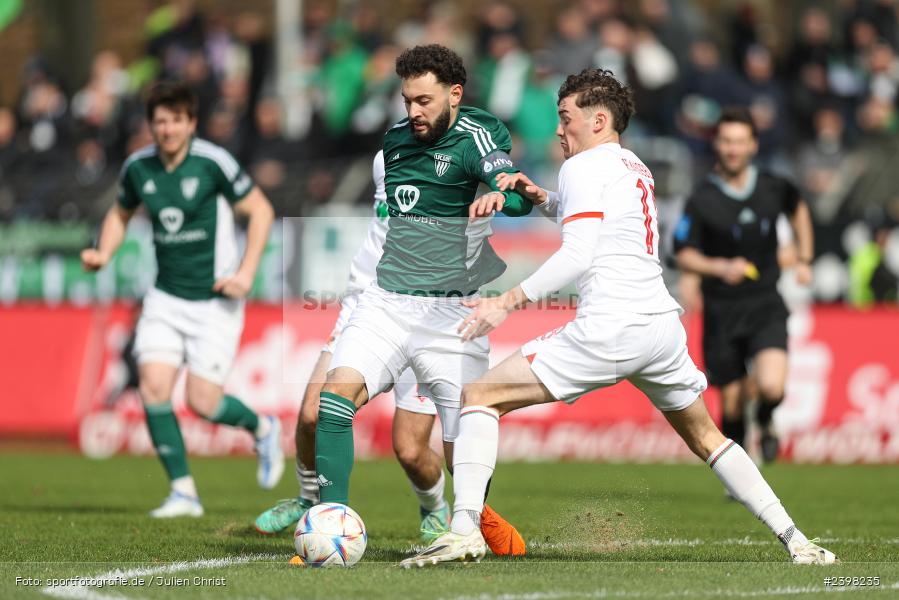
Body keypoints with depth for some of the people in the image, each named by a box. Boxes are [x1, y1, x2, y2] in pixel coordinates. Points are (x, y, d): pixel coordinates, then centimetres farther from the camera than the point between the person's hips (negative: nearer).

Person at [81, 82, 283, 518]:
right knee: (153, 387, -13)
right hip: (166, 297, 4)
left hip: (215, 299, -4)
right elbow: (120, 213, 20)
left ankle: (263, 429, 25)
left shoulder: (213, 162, -14)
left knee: (203, 402, -8)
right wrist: (104, 254, 1)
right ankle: (183, 492, -2)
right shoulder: (138, 167, 1)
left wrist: (246, 274, -13)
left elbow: (261, 210, -6)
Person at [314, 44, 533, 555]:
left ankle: (481, 516, 31)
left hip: (450, 310, -4)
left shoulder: (477, 136, -7)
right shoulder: (396, 138, 12)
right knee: (338, 391, -22)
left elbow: (519, 195, -27)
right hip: (385, 300, 4)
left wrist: (500, 195, -49)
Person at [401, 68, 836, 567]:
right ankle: (795, 540, 18)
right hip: (663, 327, 8)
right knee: (705, 438, 24)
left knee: (480, 396, -4)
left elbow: (577, 256, -14)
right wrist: (540, 198, 24)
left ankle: (464, 530, -18)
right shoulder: (635, 168, 23)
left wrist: (507, 302, -18)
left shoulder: (585, 166, -2)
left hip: (609, 329, -8)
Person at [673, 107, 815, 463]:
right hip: (721, 311, -1)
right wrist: (720, 267, -22)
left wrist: (804, 259, 18)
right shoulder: (702, 200, -10)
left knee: (771, 387, -21)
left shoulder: (774, 188, -1)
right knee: (731, 404, 3)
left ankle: (766, 423, 16)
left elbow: (798, 209, 23)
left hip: (766, 306, 1)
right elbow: (684, 256, -5)